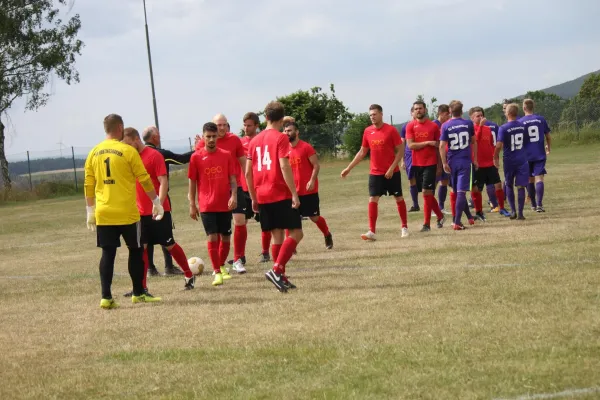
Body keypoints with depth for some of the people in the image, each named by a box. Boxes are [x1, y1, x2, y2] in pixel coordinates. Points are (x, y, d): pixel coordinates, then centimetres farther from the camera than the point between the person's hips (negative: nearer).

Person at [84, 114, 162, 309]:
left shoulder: (94, 153, 6)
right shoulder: (127, 151, -7)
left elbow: (88, 185, 9)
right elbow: (145, 180, -4)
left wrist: (90, 211, 17)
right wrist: (156, 202, 7)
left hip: (103, 214, 4)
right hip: (127, 213, -4)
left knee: (108, 254, 5)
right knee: (136, 251, 10)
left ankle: (106, 297, -1)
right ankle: (138, 294, 15)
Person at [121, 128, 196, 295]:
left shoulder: (154, 155, -10)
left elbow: (163, 182, -15)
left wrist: (158, 205, -25)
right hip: (140, 212, 5)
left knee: (169, 245, 5)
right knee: (141, 247, -1)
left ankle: (189, 276, 22)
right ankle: (141, 287, 0)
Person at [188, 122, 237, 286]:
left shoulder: (226, 155, 3)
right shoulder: (196, 157, -1)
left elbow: (233, 179, 3)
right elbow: (192, 182, 3)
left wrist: (234, 196, -12)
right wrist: (192, 205, 1)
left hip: (225, 205, 2)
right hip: (207, 206, -2)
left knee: (226, 237, 9)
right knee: (212, 237, -10)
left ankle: (221, 266, 30)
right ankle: (217, 272, -5)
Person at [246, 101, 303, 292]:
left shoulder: (255, 141, 12)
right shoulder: (281, 138, -7)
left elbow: (248, 172, 11)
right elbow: (284, 167, -16)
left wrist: (254, 198, 18)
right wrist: (294, 194, -15)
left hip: (263, 197, 7)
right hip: (281, 195, -7)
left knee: (277, 235, 11)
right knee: (296, 233, -3)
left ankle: (281, 277, 10)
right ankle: (276, 270, -17)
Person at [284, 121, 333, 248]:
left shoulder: (306, 147, -10)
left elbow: (316, 165, -11)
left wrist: (312, 181, -23)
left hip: (309, 190, -5)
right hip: (293, 191, 5)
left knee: (314, 217, 5)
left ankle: (327, 236, 31)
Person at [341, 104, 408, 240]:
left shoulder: (391, 130, -10)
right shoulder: (368, 131, 4)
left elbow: (400, 150, -8)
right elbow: (362, 152, 13)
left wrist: (391, 168, -17)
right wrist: (349, 168, 10)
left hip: (392, 172, -3)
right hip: (375, 173, 3)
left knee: (399, 198, 8)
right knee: (372, 200, -6)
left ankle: (405, 227, 22)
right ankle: (371, 232, -8)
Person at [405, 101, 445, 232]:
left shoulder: (434, 126, 1)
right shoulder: (410, 126, 3)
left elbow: (438, 147, 5)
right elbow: (411, 145, -8)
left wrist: (439, 166, 3)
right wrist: (428, 143, -15)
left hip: (430, 164, -3)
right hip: (417, 164, 3)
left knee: (426, 192, -9)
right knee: (428, 193, 12)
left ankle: (427, 224, -5)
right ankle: (440, 216, 29)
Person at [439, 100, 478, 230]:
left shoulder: (445, 126, -3)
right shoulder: (468, 124, 2)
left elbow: (442, 146, -7)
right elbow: (474, 142, 12)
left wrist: (445, 163, -2)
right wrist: (475, 159, 22)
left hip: (452, 162, 1)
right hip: (465, 161, -1)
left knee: (456, 191, 17)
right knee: (461, 191, -6)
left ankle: (469, 217, 27)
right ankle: (457, 222, -14)